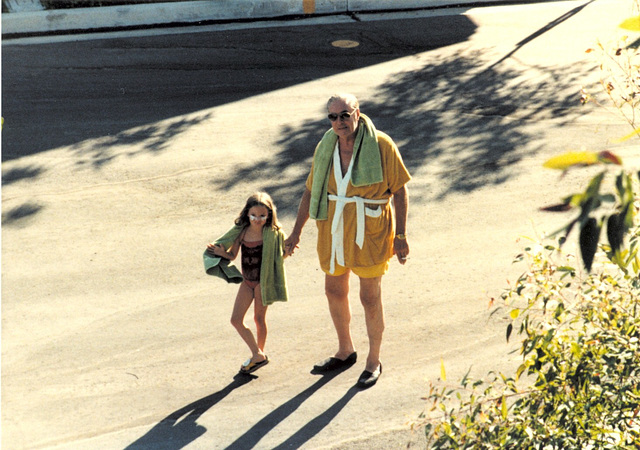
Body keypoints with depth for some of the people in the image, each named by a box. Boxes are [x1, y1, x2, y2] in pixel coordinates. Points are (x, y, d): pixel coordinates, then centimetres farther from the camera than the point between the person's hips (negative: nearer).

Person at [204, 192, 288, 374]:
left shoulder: (272, 233, -13)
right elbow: (232, 255, 4)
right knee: (236, 320, 1)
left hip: (263, 281, -4)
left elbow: (282, 254, -4)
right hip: (247, 281, 4)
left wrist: (288, 249, -23)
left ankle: (260, 353, 30)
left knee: (259, 318, 10)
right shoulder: (242, 231, -3)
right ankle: (257, 355, 13)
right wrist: (222, 253, -15)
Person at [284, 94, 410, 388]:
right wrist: (296, 232, 12)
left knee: (370, 299, 4)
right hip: (334, 232, 5)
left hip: (370, 234, -5)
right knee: (335, 291, 17)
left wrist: (401, 236, -12)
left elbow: (400, 190, -9)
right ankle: (345, 352, 40)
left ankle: (374, 362, 24)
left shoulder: (381, 145, -14)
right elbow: (311, 191, 10)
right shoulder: (325, 148, 0)